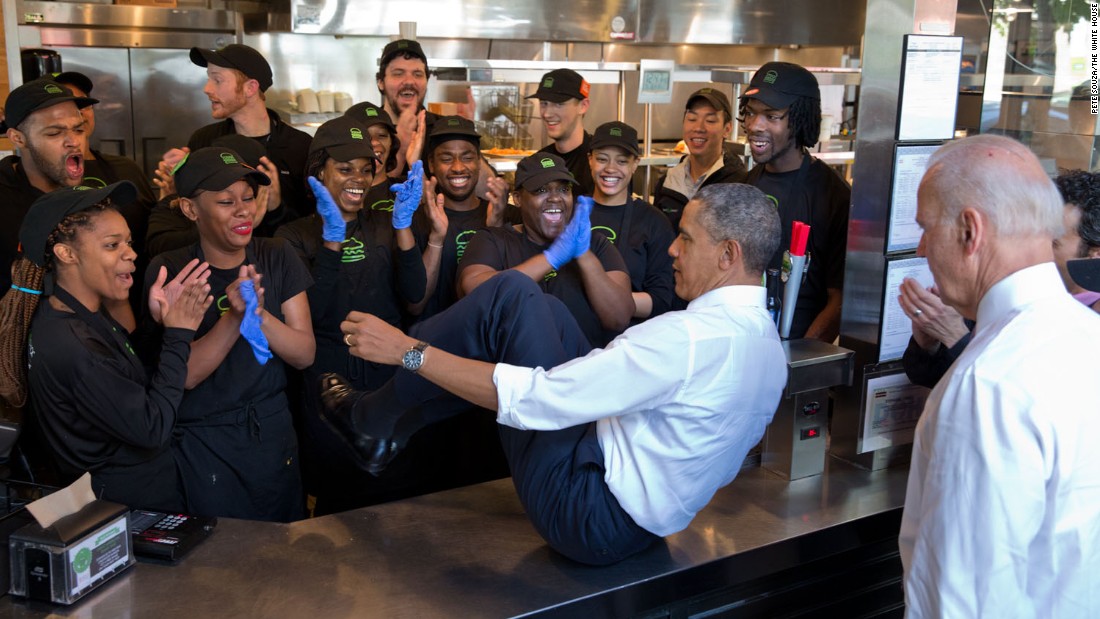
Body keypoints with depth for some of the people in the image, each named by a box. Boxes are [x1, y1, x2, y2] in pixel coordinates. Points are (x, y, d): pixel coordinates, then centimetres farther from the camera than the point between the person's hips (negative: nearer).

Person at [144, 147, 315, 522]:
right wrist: (234, 317, -28)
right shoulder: (169, 272, -9)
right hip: (203, 443, -3)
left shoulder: (277, 258, -1)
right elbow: (185, 375, -15)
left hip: (274, 433, 3)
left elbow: (305, 354, -7)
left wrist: (259, 314, -24)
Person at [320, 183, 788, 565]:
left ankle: (369, 419, 7)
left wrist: (408, 352, -17)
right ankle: (378, 416, 17)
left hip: (588, 516, -9)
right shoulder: (769, 345, 2)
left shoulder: (689, 337, -26)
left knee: (511, 294, -9)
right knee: (525, 303, 10)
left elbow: (529, 398, -26)